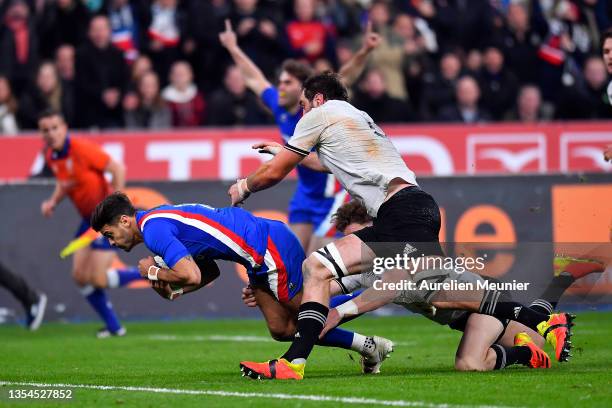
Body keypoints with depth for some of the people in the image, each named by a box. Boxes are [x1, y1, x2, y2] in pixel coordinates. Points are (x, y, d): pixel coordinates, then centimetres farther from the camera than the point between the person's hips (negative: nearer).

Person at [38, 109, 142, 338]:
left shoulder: (81, 149, -21)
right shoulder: (51, 157, 3)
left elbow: (118, 169, -22)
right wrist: (53, 202, 2)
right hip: (89, 219, 8)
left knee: (98, 280, -11)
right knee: (80, 276, 4)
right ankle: (113, 327, 16)